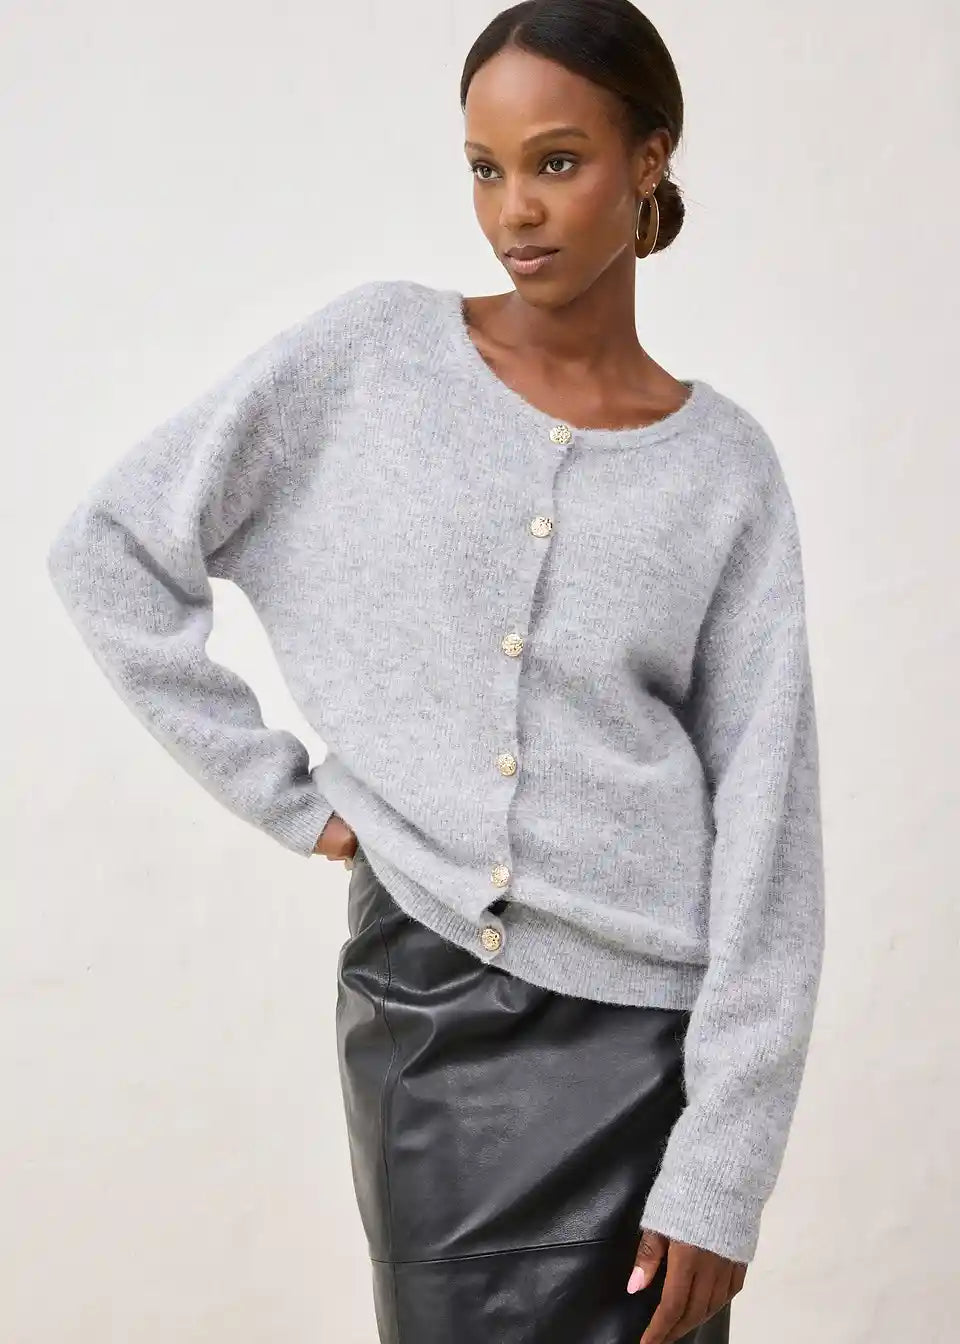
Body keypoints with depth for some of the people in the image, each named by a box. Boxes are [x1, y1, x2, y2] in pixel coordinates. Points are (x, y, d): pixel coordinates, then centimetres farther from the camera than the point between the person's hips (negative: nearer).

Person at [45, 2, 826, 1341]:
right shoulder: (372, 355, 0)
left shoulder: (724, 467, 1)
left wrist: (721, 1172, -8)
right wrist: (285, 791, -1)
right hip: (423, 1004, 0)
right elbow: (111, 548, 3)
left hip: (646, 1029, 0)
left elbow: (764, 828, -2)